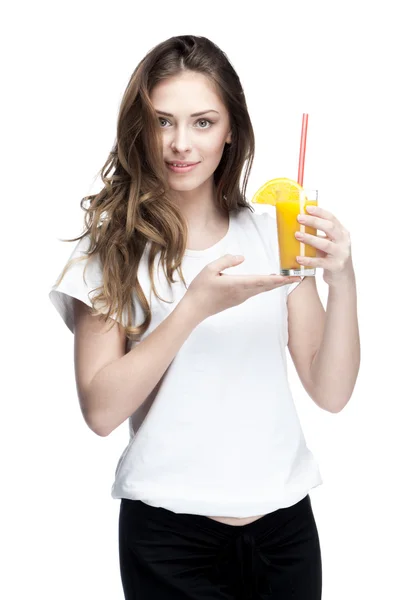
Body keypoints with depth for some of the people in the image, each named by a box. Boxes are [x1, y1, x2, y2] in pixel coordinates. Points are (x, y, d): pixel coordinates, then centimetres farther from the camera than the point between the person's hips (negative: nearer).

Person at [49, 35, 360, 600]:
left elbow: (330, 393, -2)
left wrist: (343, 282, -17)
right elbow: (100, 410, -13)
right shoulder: (112, 247, -5)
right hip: (170, 534, -2)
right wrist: (196, 307, -22)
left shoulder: (273, 234, 1)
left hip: (284, 525, 3)